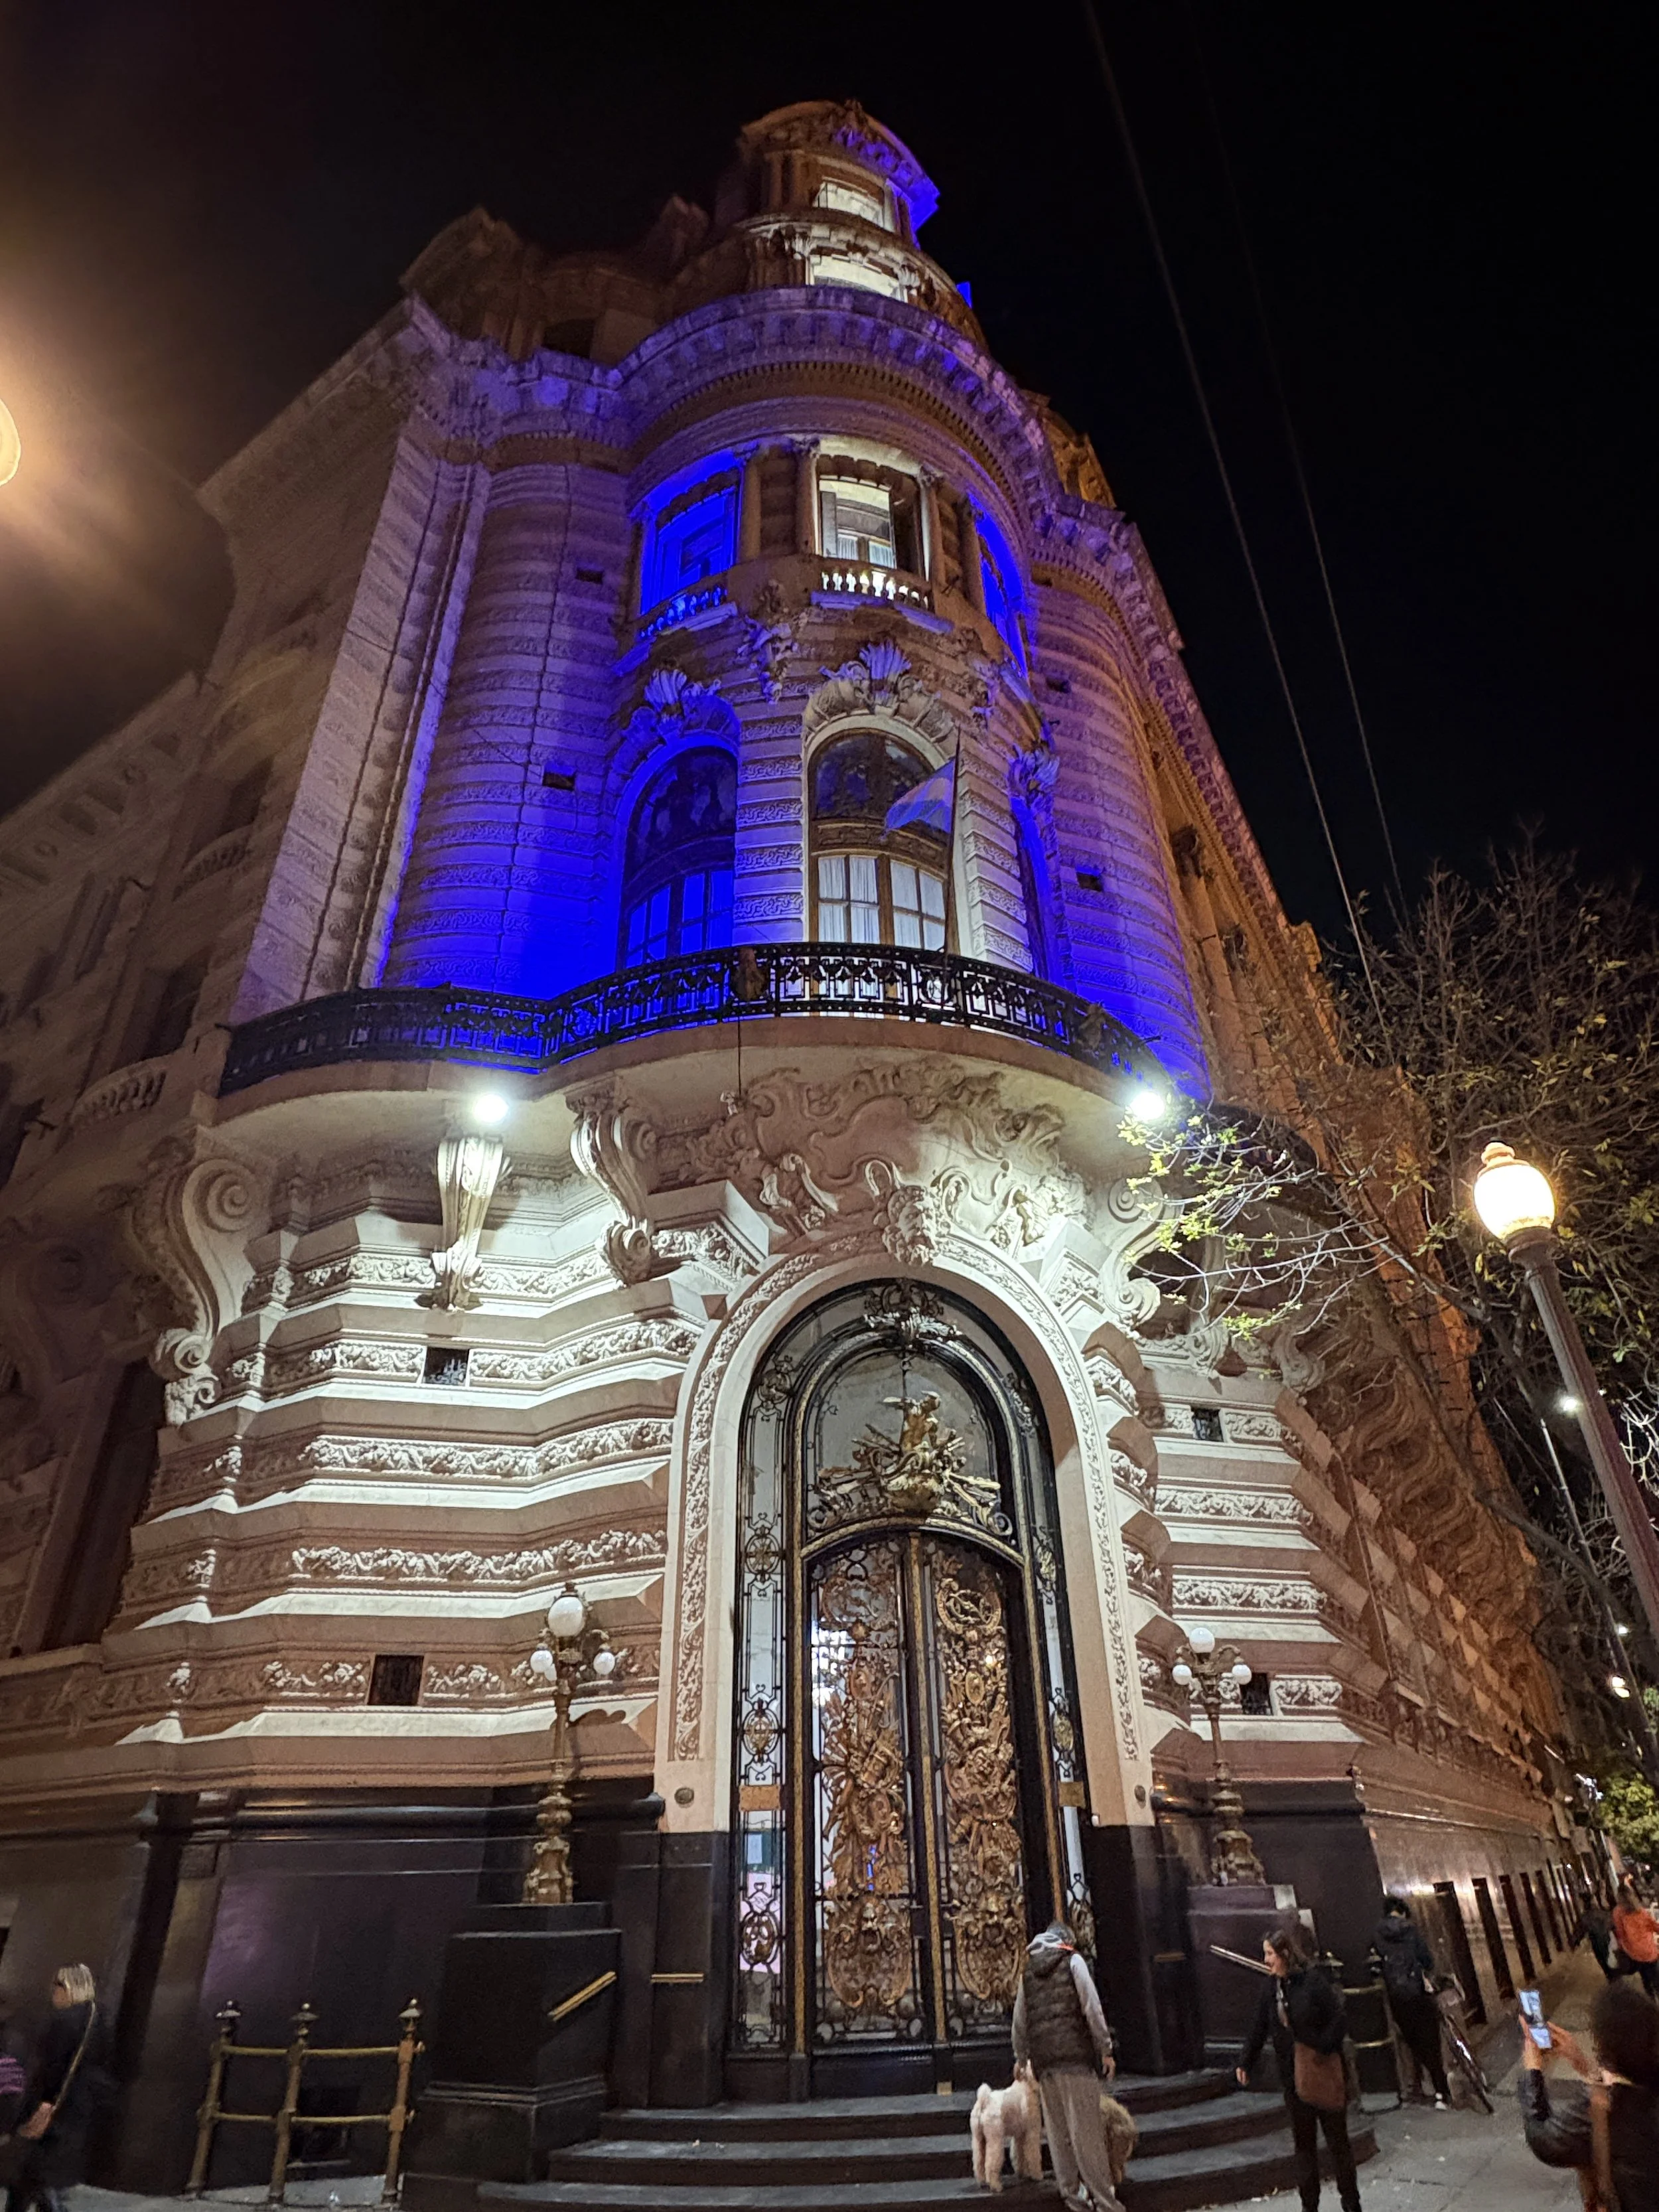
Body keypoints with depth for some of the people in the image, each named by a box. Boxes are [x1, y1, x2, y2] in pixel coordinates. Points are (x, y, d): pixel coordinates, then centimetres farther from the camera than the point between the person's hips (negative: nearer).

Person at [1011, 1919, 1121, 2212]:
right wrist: (1106, 2049, -1)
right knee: (1087, 2129, -3)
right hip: (1076, 2054, -4)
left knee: (1058, 2131, 10)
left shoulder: (1028, 1971, 18)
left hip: (1044, 2060, 4)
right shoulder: (1072, 1961, 3)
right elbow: (1092, 2008, -5)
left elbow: (1020, 2020, 19)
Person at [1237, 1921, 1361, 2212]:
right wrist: (1245, 2062, 9)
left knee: (1337, 2139, 11)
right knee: (1304, 2144, 14)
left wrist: (1321, 2048, -27)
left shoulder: (1316, 1981, -20)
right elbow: (1259, 2027, 7)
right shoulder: (1273, 1987, 0)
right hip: (1293, 2077, 5)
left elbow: (1340, 2020, -22)